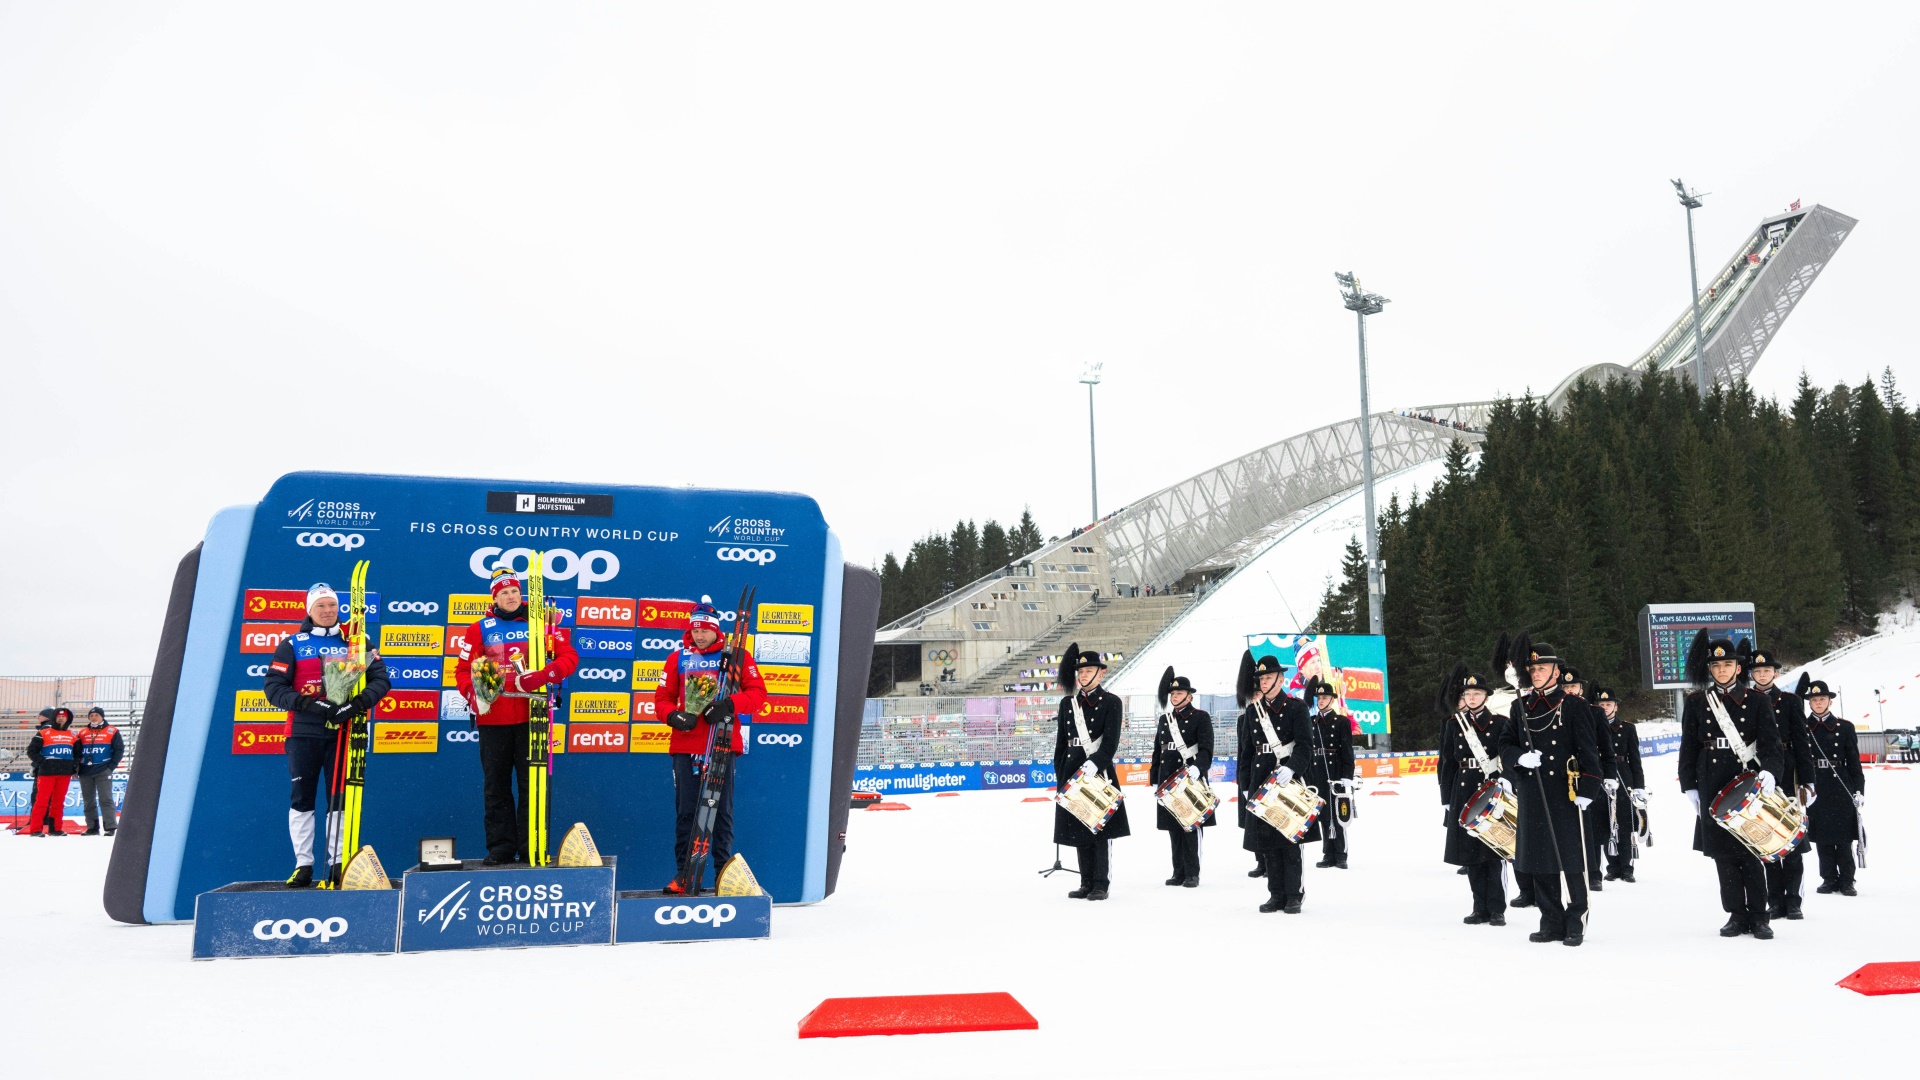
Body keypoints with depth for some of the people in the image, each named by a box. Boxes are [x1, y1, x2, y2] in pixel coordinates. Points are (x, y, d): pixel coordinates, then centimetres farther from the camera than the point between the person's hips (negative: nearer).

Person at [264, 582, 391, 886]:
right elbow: (273, 687, -2)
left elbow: (380, 678, 3)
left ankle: (337, 862, 11)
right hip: (303, 733, 0)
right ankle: (303, 864, 10)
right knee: (301, 799, 3)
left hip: (342, 732, 0)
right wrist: (309, 704, -16)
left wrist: (357, 704, -15)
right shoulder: (292, 645, 5)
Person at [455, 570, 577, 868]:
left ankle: (531, 847, 5)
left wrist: (544, 675, -18)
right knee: (496, 785, 5)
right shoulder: (479, 629, 9)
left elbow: (568, 656, 0)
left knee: (532, 783, 0)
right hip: (492, 718, 1)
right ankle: (501, 847, 11)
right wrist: (473, 694, -11)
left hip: (531, 717, -1)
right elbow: (463, 669, 8)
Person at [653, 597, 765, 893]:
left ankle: (724, 874, 12)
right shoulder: (678, 657, 9)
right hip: (685, 745, 2)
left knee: (722, 812, 3)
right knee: (686, 812, 2)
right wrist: (673, 715, -9)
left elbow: (757, 691, -2)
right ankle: (686, 874, 9)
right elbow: (663, 697, 12)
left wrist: (730, 705, -18)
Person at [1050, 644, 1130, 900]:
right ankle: (1087, 884, 16)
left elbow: (1111, 743, -11)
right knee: (1078, 831, 8)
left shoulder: (1111, 703, -3)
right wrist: (1060, 777, 8)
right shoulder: (1067, 703, 11)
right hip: (1073, 773, 5)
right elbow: (1061, 742, 12)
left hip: (1100, 772, -5)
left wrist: (1093, 764, -24)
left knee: (1101, 830, -2)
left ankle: (1101, 884, 5)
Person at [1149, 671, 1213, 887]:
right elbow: (1157, 751, 20)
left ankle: (1192, 873, 3)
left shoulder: (1201, 717, 0)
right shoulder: (1164, 719, 16)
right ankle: (1179, 872, 15)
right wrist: (1154, 779, 17)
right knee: (1173, 828, 7)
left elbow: (1206, 749, -10)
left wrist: (1197, 767, -27)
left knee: (1191, 827, -4)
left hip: (1192, 780, -5)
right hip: (1167, 781, 6)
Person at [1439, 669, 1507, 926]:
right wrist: (1446, 798, 7)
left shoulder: (1499, 724, 2)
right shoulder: (1454, 726, 9)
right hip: (1464, 793, 3)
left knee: (1495, 851, -3)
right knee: (1470, 852, 5)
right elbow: (1447, 763, 9)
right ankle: (1480, 907, 14)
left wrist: (1508, 792, -5)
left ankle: (1497, 909, 5)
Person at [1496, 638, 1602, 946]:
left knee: (1571, 861, 0)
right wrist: (1519, 757, -9)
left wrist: (1587, 789, -11)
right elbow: (1505, 744, 13)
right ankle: (1552, 923, 17)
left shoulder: (1573, 706, -1)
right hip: (1531, 797, 4)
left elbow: (1587, 750, -4)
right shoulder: (1520, 707, 11)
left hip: (1565, 793, -4)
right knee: (1539, 862, 8)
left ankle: (1575, 924, 10)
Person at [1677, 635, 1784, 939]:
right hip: (1713, 789, 1)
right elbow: (1688, 747, 9)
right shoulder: (1696, 702, 7)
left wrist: (1768, 770, -18)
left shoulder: (1757, 701, 5)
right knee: (1723, 853, 3)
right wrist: (1689, 786, 5)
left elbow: (1771, 743, 0)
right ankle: (1737, 915, 12)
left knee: (1752, 851, -2)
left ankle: (1759, 916, 7)